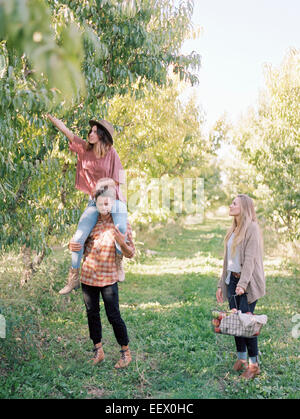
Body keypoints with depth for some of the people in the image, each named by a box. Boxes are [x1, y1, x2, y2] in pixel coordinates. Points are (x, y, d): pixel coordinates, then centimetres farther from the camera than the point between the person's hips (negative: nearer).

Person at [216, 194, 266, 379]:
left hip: (247, 282, -8)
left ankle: (254, 364, 6)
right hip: (232, 280, 8)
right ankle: (241, 359, 23)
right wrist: (221, 284, 16)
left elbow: (250, 259, -18)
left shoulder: (252, 228, -10)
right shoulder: (233, 230, 15)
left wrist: (242, 284, -25)